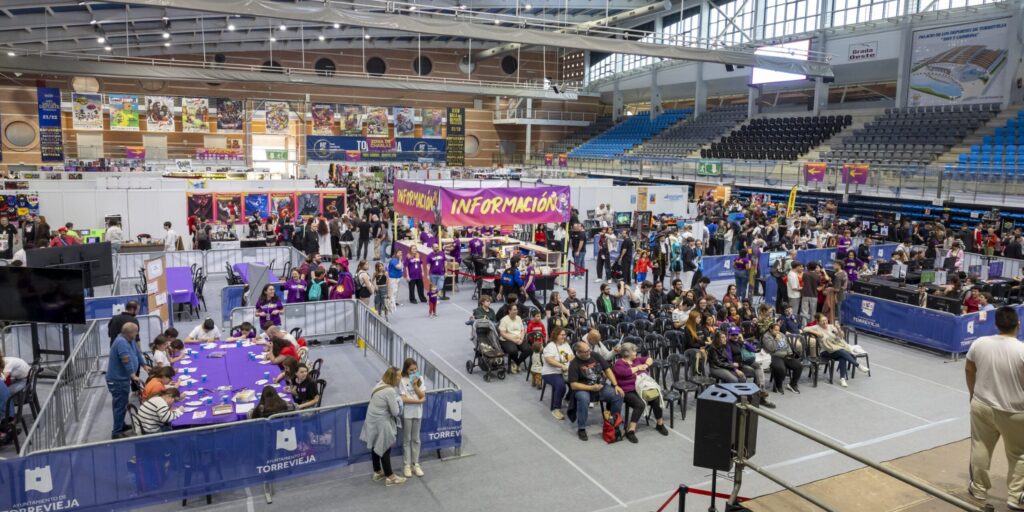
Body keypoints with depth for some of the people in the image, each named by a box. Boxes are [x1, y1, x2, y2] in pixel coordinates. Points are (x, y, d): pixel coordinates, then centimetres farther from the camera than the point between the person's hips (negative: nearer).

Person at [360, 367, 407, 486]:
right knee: (385, 449, 3)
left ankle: (377, 472, 35)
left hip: (373, 420, 9)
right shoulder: (390, 391, -25)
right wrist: (398, 402, -2)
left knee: (376, 447, 20)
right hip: (381, 423, -9)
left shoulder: (380, 384, 2)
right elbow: (395, 412, -22)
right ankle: (390, 477, 15)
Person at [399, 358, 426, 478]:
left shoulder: (420, 378, 1)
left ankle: (415, 464, 19)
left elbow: (422, 396, -4)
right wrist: (419, 401, -15)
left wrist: (415, 385, -16)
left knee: (416, 439, 12)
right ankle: (407, 465, 14)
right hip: (407, 413, -4)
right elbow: (403, 399, -18)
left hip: (417, 413, 4)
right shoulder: (402, 380, -12)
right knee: (407, 439, 6)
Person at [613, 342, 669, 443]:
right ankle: (630, 431, -28)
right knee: (640, 404, -33)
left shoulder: (636, 360, 19)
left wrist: (646, 365, 6)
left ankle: (660, 424, 7)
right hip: (628, 392, -6)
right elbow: (625, 372, -21)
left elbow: (650, 359, 28)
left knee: (657, 400, -18)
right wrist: (637, 368, -6)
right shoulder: (618, 363, -3)